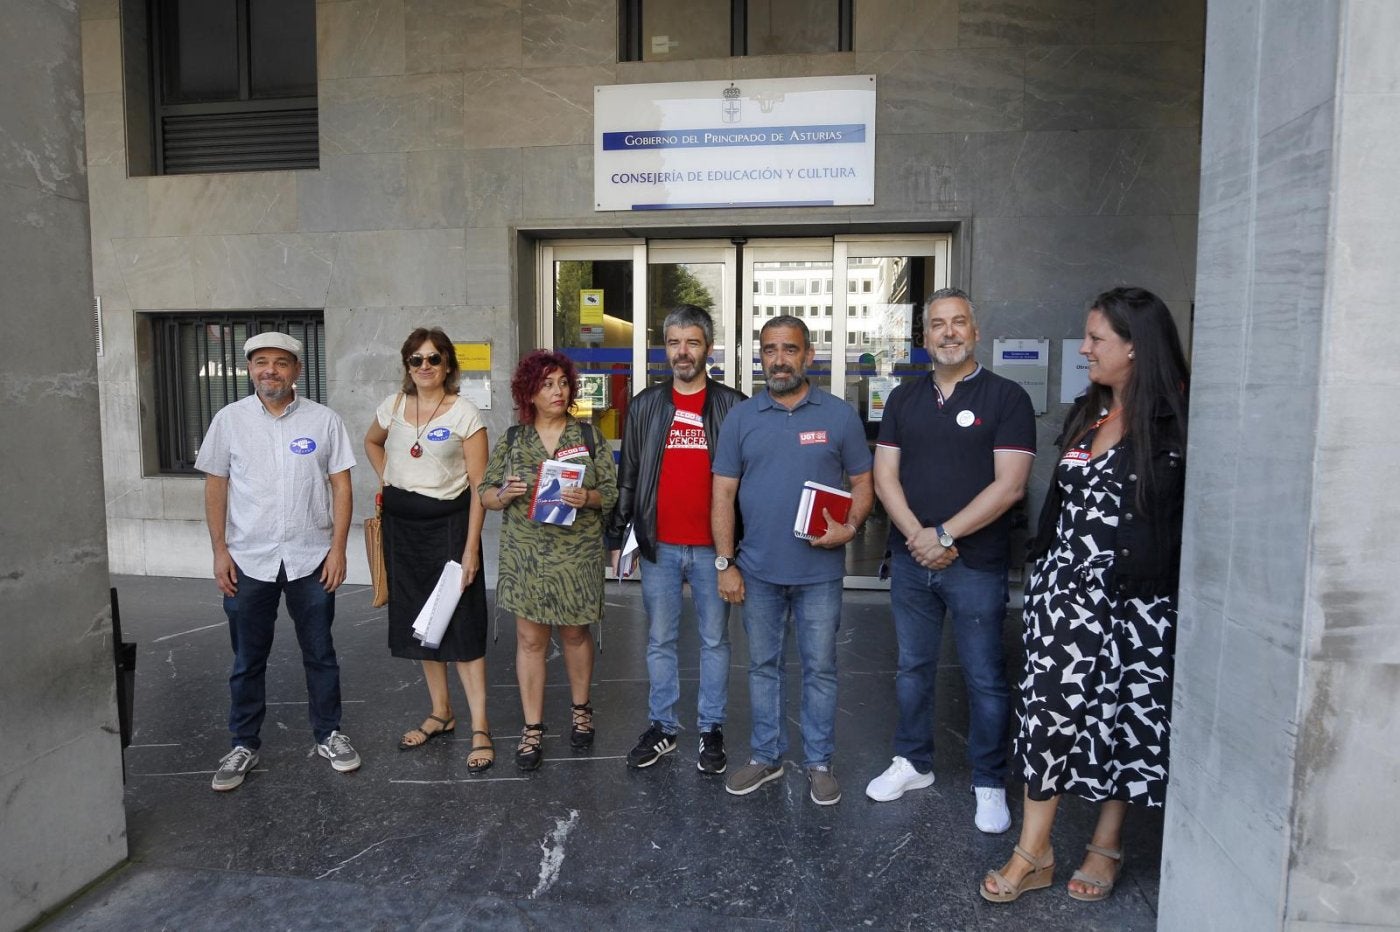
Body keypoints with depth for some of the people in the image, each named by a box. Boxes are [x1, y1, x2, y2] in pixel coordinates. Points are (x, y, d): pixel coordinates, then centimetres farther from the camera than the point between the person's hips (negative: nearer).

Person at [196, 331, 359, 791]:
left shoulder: (324, 420, -2)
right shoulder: (229, 419, 1)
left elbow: (341, 485, -1)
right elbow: (215, 486, 4)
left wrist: (338, 548, -6)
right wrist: (220, 551, -1)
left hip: (311, 559, 0)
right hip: (248, 561, 1)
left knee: (320, 653, 11)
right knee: (248, 659, 13)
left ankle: (329, 734, 27)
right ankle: (244, 745, 28)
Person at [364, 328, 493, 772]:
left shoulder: (465, 413, -10)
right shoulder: (394, 405, 5)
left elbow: (478, 485, -12)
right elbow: (372, 442, 27)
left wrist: (471, 547, -16)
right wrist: (387, 479, 10)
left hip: (448, 522, -5)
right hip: (401, 522, 6)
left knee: (461, 622, -5)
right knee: (417, 618, 13)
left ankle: (480, 727, 3)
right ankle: (440, 713, 28)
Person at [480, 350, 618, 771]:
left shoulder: (588, 435, 2)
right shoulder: (511, 439, 4)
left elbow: (611, 491, 1)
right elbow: (486, 494, 6)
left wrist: (587, 497, -19)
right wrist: (504, 493, -15)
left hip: (577, 553, 0)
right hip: (526, 555, 1)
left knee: (575, 632, 12)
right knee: (530, 639, 4)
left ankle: (581, 711, 33)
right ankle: (532, 729, 17)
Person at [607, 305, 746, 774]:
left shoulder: (731, 405, 0)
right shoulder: (645, 405, 6)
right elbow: (629, 473, 9)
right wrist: (619, 531, 6)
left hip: (713, 546, -2)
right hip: (658, 546, 2)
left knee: (714, 641, 10)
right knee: (659, 641, 12)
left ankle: (711, 729, 25)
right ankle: (662, 726, 27)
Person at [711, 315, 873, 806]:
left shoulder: (839, 415, -1)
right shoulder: (741, 417, 2)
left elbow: (862, 483, 4)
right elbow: (723, 494, 2)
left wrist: (850, 526, -16)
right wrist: (725, 563, -2)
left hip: (820, 571, -1)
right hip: (758, 571, 2)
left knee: (820, 668, 10)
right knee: (763, 666, 15)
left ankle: (819, 762, 27)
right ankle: (766, 756, 31)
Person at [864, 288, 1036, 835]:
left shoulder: (1005, 398, -4)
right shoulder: (904, 400, 9)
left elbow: (1010, 485, -13)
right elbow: (885, 476, 3)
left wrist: (944, 534, -16)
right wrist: (918, 536, -12)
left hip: (976, 564, -4)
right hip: (910, 560, 4)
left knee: (985, 678, 7)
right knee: (912, 668, 16)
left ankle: (989, 783, 24)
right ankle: (913, 763, 33)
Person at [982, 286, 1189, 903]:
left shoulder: (1174, 425, -9)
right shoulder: (1085, 414, 10)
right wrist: (1041, 569, 16)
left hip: (1138, 602, -4)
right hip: (1068, 590, 5)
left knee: (1126, 714, 10)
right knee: (1050, 704, 2)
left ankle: (1107, 845, 30)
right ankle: (1034, 853, 12)